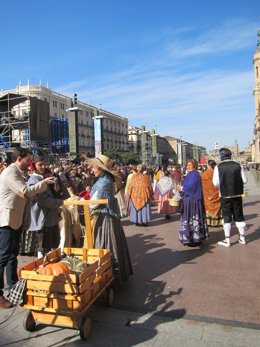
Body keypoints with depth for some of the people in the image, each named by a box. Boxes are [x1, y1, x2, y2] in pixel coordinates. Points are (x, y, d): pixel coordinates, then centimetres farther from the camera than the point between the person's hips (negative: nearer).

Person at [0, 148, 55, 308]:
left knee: (13, 254, 17)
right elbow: (25, 191, -24)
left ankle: (13, 286, 30)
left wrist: (44, 185, 8)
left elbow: (24, 193, 15)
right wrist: (44, 183, -16)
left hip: (16, 220, 10)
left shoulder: (17, 173, 16)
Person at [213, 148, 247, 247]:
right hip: (237, 195, 3)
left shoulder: (218, 167, -10)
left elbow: (216, 183, -13)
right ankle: (242, 238, 25)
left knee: (227, 217, 6)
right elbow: (244, 180, 0)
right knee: (239, 216, 15)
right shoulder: (237, 165, -2)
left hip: (225, 195, -2)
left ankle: (227, 240, 11)